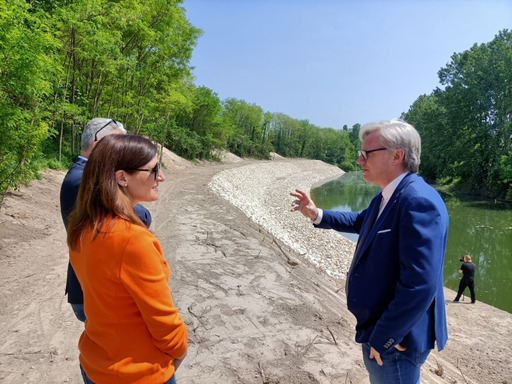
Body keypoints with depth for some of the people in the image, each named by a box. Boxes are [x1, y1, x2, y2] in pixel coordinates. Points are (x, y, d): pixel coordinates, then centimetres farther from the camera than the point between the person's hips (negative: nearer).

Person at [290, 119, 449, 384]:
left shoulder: (419, 201, -28)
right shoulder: (385, 198, 5)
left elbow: (420, 286, -33)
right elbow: (359, 222, 26)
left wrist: (383, 338, -23)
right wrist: (317, 215, 14)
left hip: (395, 339, -9)